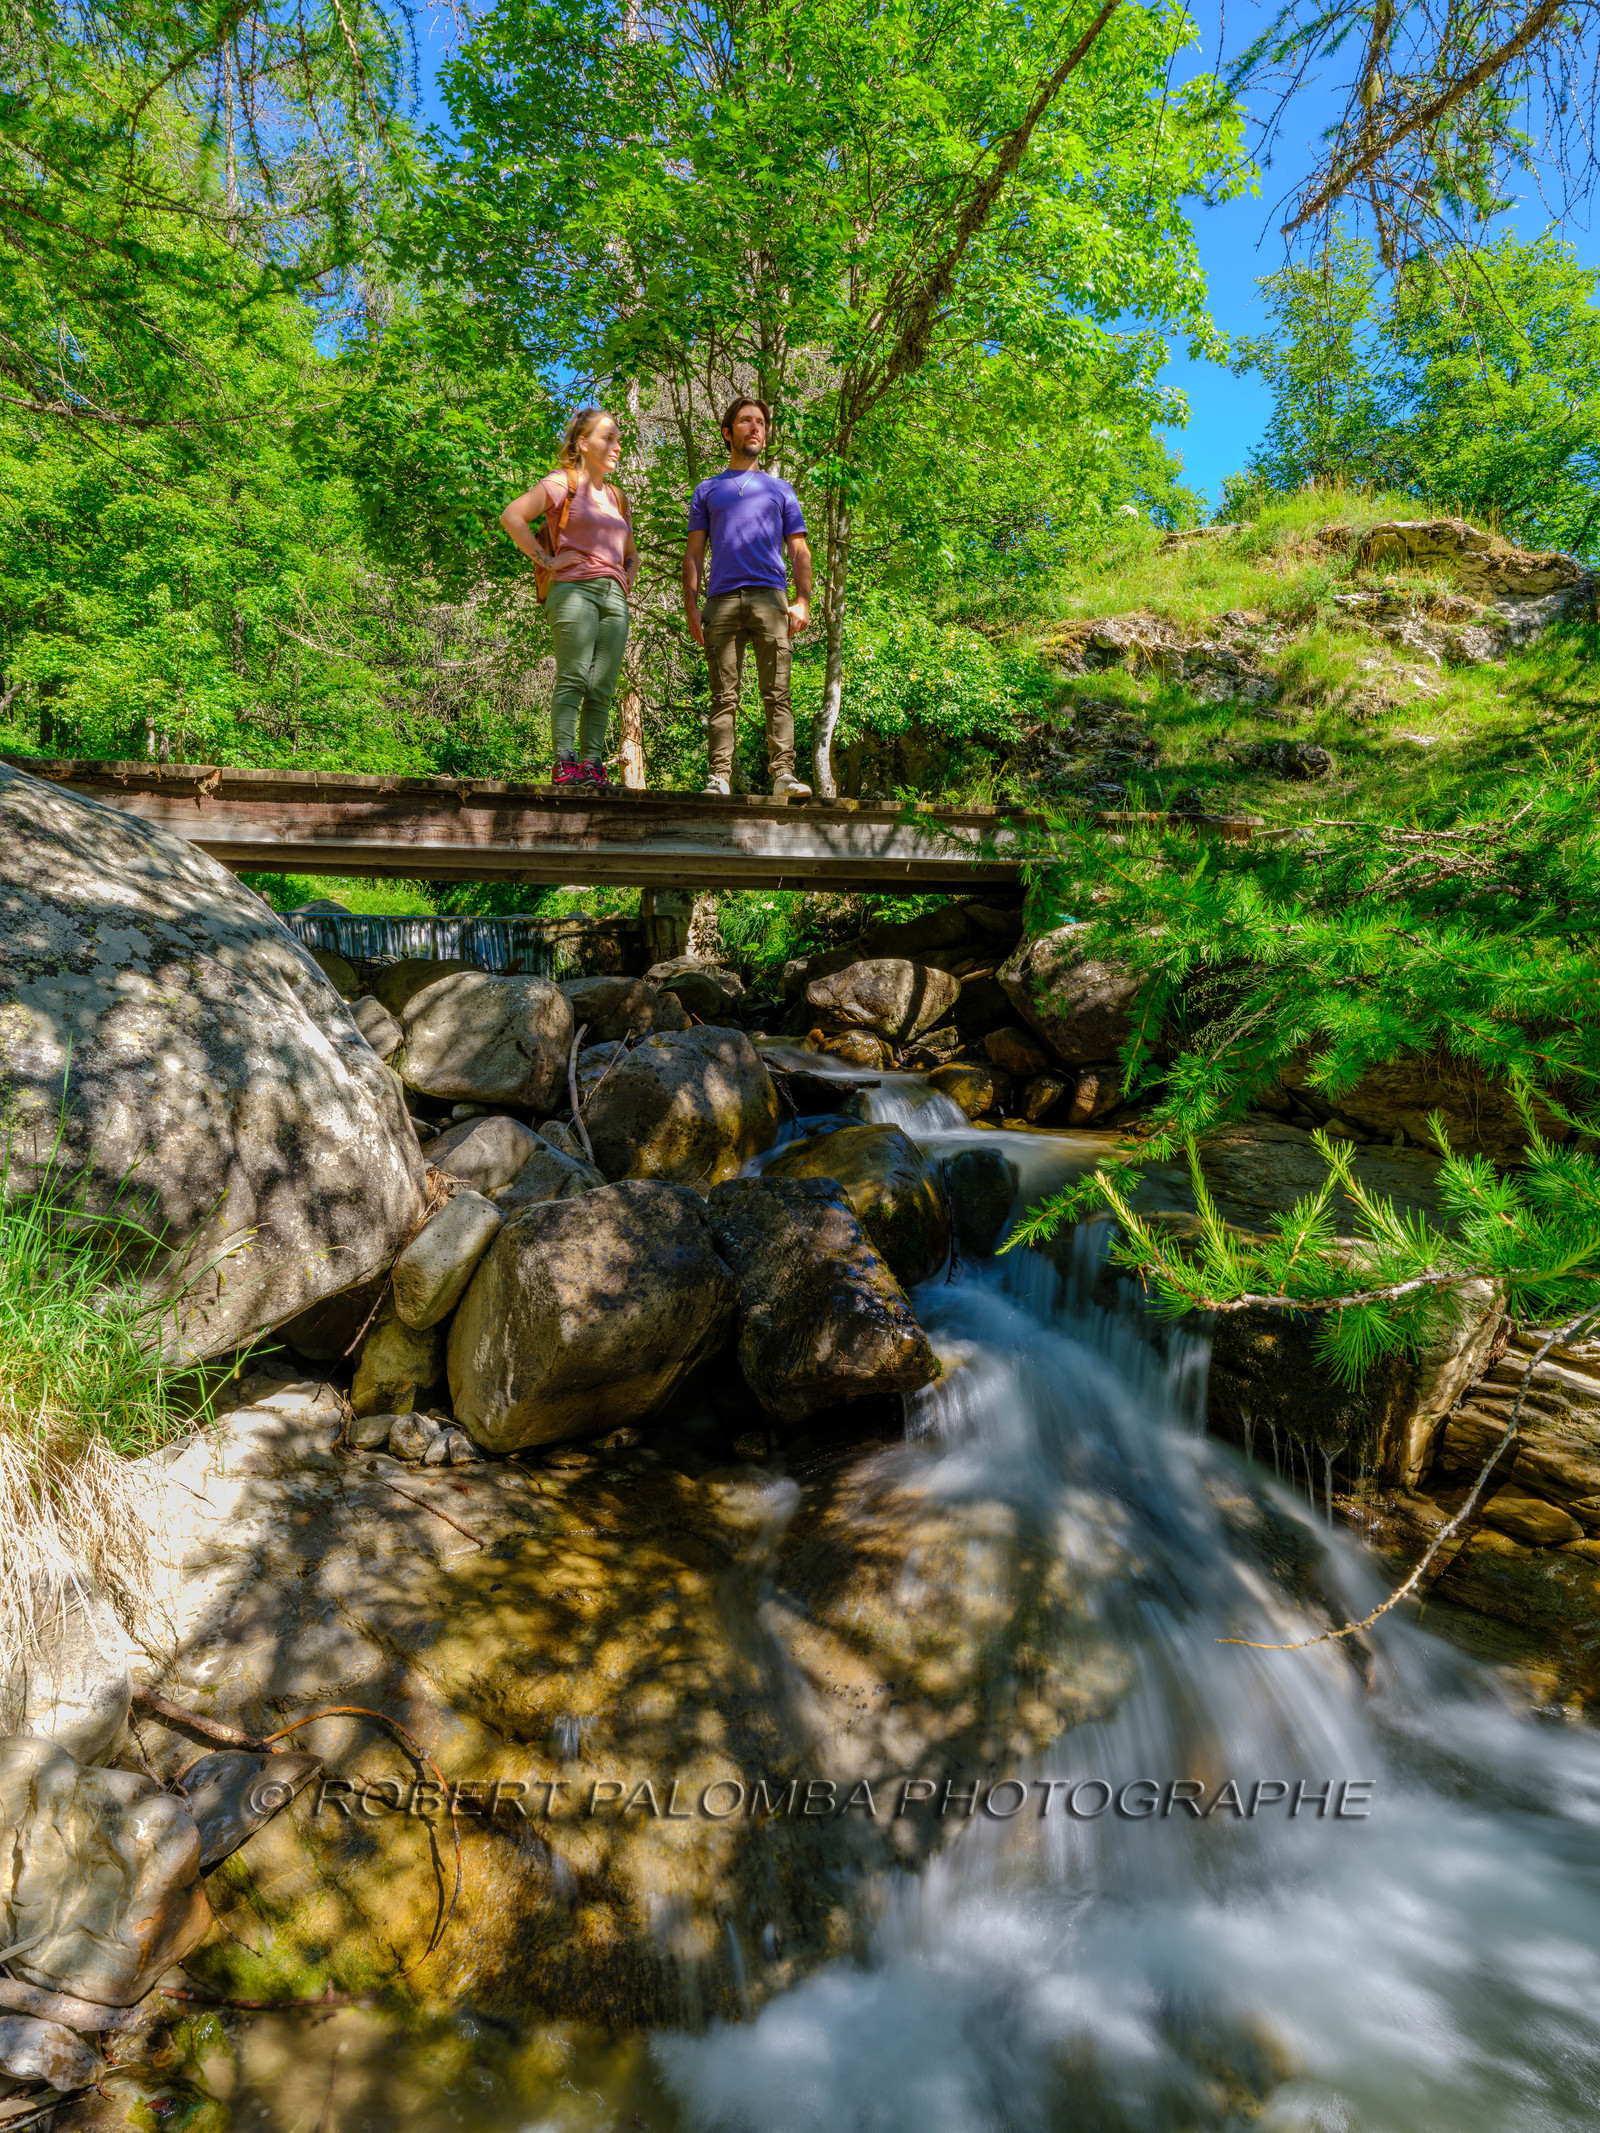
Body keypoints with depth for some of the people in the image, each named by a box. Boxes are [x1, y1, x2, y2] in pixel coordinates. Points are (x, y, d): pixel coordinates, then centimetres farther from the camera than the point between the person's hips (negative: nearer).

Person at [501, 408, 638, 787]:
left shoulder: (617, 498, 28)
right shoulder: (564, 483, 6)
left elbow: (631, 552, 40)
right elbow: (512, 516, -6)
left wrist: (627, 579, 20)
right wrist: (545, 560, -9)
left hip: (615, 598, 6)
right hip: (575, 589, -6)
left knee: (602, 688, -2)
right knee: (572, 679, -14)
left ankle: (592, 763, -3)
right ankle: (565, 761, -17)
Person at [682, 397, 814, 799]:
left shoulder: (780, 490, 24)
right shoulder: (708, 490, 24)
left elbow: (799, 552, 17)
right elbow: (693, 553, 17)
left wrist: (803, 601, 0)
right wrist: (690, 605, 2)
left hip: (770, 597, 0)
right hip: (722, 600, 0)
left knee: (777, 693, -11)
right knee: (724, 697, -6)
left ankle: (784, 774, -16)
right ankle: (719, 777, -9)